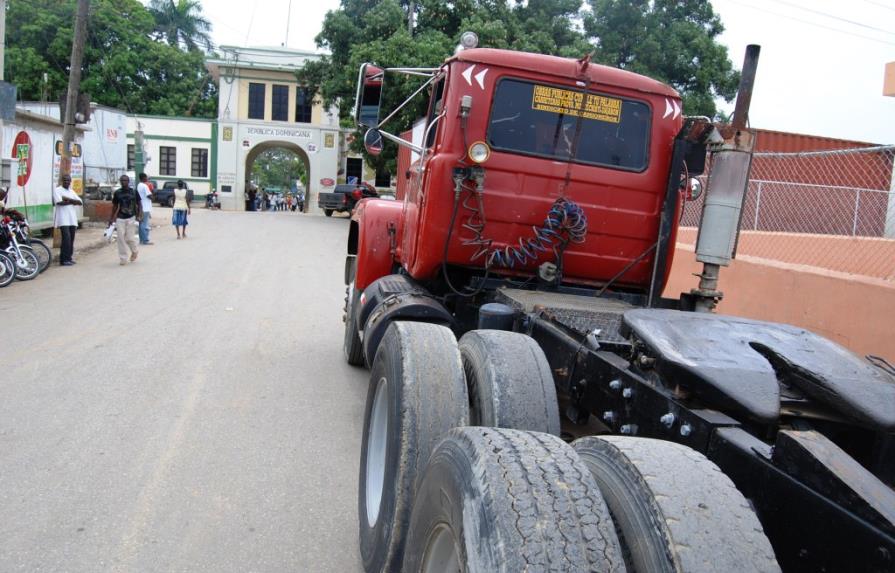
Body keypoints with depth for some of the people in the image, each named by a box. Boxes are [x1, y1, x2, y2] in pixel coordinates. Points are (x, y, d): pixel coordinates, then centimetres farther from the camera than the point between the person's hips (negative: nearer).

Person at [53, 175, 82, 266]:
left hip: (72, 219, 6)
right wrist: (73, 202, -5)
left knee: (71, 239, 6)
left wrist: (68, 199, -10)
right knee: (66, 238, -14)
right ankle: (64, 260, -10)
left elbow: (80, 202, 6)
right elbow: (59, 202, -15)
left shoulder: (71, 192, 19)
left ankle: (68, 258, 14)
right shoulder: (57, 190, 1)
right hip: (63, 219, -6)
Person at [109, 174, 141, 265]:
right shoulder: (117, 192, 5)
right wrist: (111, 218, 11)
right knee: (121, 239, -4)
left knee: (129, 238, -5)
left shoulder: (134, 191, 1)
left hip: (131, 218, -2)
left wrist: (139, 216, -8)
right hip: (120, 218, 2)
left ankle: (134, 251, 26)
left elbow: (139, 204, 5)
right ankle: (123, 259, 4)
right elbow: (115, 206, 13)